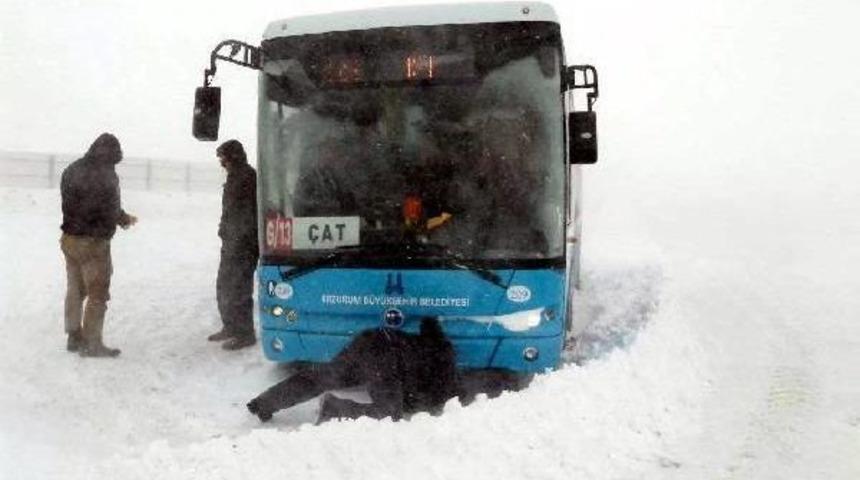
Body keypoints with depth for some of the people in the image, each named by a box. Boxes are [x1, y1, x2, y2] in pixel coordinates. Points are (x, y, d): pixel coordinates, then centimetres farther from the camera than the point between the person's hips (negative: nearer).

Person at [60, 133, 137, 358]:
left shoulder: (71, 170, 8)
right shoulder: (106, 175, -17)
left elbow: (69, 203, 12)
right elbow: (111, 210, -17)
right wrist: (124, 219, 6)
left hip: (69, 238, 8)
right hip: (93, 242, -8)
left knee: (75, 290, 18)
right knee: (98, 294, 1)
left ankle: (74, 337, 27)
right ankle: (92, 344, 5)